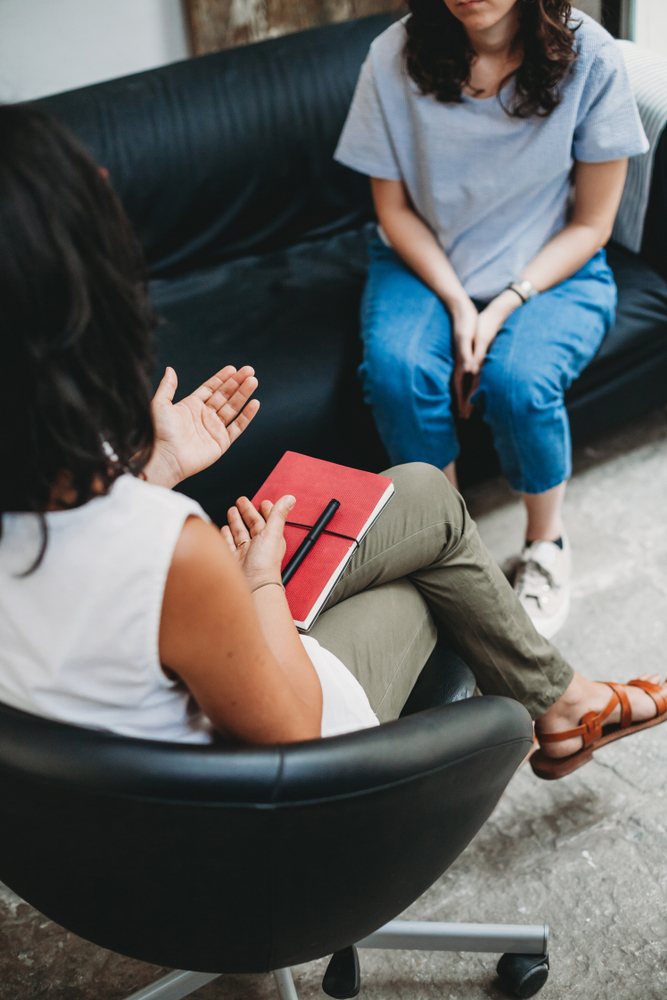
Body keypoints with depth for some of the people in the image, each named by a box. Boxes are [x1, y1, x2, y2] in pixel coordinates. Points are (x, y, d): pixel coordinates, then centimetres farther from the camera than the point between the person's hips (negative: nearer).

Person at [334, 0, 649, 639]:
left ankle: (546, 543, -2)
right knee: (396, 369, -29)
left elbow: (591, 223, -8)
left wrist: (505, 306, -20)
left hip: (552, 272, -1)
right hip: (427, 265, 2)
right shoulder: (394, 58, -12)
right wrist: (457, 303, -16)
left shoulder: (590, 58, -14)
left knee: (518, 380, -31)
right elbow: (394, 207, -3)